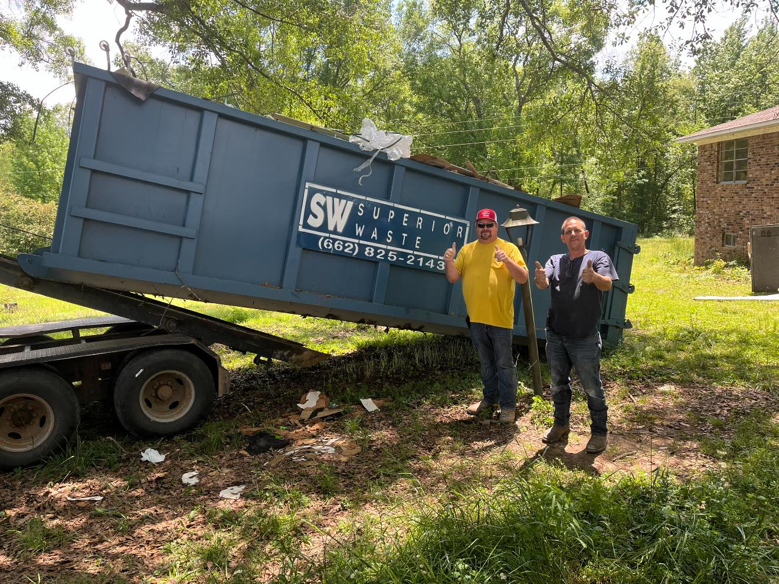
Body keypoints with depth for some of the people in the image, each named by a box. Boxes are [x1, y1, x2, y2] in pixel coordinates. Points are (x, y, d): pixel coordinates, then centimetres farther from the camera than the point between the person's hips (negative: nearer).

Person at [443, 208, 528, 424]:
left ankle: (508, 405, 12)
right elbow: (453, 277, 7)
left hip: (500, 317, -4)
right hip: (476, 317, 4)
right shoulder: (467, 250, 10)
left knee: (504, 364, 3)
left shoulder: (509, 248, -2)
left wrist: (507, 260, -25)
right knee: (486, 362, 17)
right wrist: (449, 261, -12)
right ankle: (490, 398, 30)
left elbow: (523, 278, -9)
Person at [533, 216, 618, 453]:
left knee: (592, 388, 6)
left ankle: (599, 432, 22)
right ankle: (561, 424, 35)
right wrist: (540, 279, -35)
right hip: (555, 336, 4)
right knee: (558, 384, 18)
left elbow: (607, 285, -20)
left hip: (585, 338, -4)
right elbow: (545, 284, -10)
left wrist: (594, 277, -44)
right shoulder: (556, 260, 8)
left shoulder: (598, 257, -3)